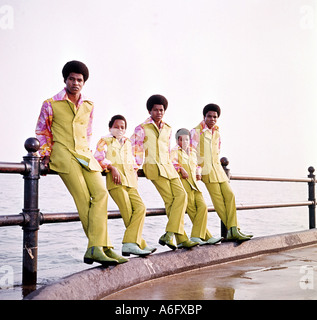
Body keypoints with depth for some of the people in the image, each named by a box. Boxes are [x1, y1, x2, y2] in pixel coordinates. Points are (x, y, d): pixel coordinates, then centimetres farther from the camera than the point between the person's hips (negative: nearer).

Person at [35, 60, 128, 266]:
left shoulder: (88, 106, 15)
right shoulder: (51, 104, 4)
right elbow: (42, 131, 12)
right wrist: (46, 155, 4)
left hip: (85, 156, 5)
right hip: (63, 156, -5)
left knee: (101, 193, -15)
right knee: (84, 200, -15)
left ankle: (94, 249, -17)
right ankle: (103, 247, -11)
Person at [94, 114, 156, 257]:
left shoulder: (127, 142, 30)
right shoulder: (105, 140, 12)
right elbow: (99, 157, -2)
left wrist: (134, 170, 21)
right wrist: (112, 167, -15)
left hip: (130, 180, 6)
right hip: (116, 180, -6)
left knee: (140, 208, -13)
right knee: (128, 214, -13)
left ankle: (130, 244, -15)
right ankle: (141, 245, -12)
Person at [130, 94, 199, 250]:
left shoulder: (167, 129, 19)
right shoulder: (142, 129, 3)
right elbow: (134, 150, 2)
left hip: (168, 167, 6)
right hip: (152, 167, -6)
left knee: (181, 195, -12)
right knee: (170, 200, -12)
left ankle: (168, 234, -12)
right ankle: (181, 239, -9)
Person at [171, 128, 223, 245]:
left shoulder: (193, 152, 25)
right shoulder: (175, 151, 6)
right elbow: (172, 162, -13)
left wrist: (198, 173, 18)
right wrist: (181, 169, -25)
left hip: (194, 183, 6)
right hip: (183, 182, -6)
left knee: (203, 207, -11)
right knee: (193, 211, -7)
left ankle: (196, 236, -11)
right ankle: (207, 237, -5)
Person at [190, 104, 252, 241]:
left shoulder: (216, 133, 17)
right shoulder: (196, 132, -3)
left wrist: (218, 166, 19)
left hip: (218, 168, 7)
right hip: (205, 169, -7)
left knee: (229, 195, -3)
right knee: (218, 199, -9)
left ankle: (233, 230, -3)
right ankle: (231, 230, -7)